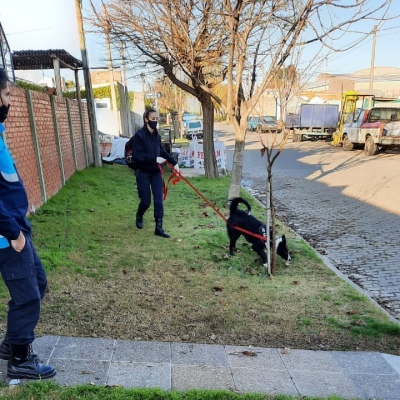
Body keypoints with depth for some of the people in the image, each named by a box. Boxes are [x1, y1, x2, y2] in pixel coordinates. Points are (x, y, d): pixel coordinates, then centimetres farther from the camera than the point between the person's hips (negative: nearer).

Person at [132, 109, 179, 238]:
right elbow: (137, 156, -21)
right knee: (146, 201, 2)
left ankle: (159, 227, 6)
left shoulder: (156, 135, 5)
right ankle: (139, 216, 36)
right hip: (143, 173, -5)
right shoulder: (139, 135, -14)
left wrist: (173, 162, 5)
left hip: (156, 172, 5)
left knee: (158, 199, -1)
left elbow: (162, 151, 14)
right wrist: (154, 159, -25)